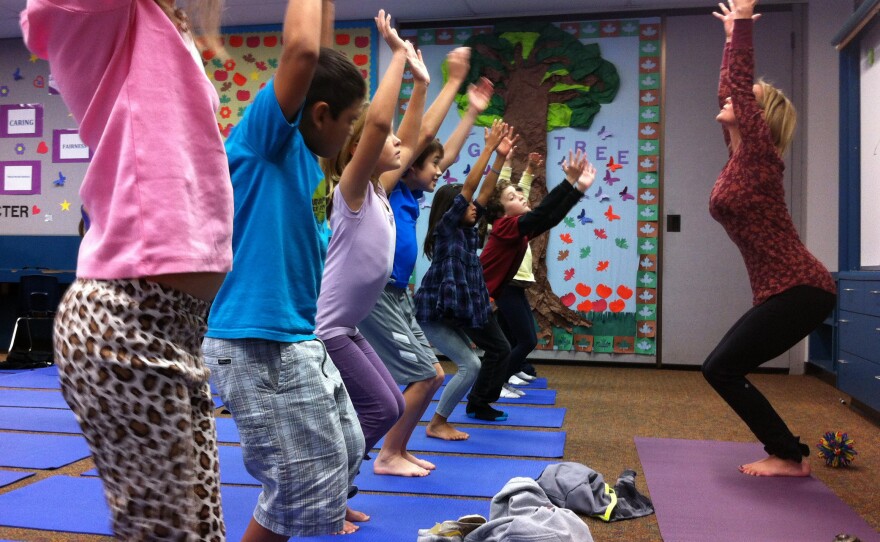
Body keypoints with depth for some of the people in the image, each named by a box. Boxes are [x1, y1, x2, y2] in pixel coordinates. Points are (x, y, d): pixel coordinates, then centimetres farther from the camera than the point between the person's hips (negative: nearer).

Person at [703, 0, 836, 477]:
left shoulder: (759, 156, -9)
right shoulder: (739, 156, 12)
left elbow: (740, 84, -15)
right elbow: (728, 91, 20)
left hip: (798, 290, -9)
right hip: (786, 290, 9)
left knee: (721, 369, -6)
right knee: (722, 369, 10)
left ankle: (789, 457, 6)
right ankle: (787, 453, 19)